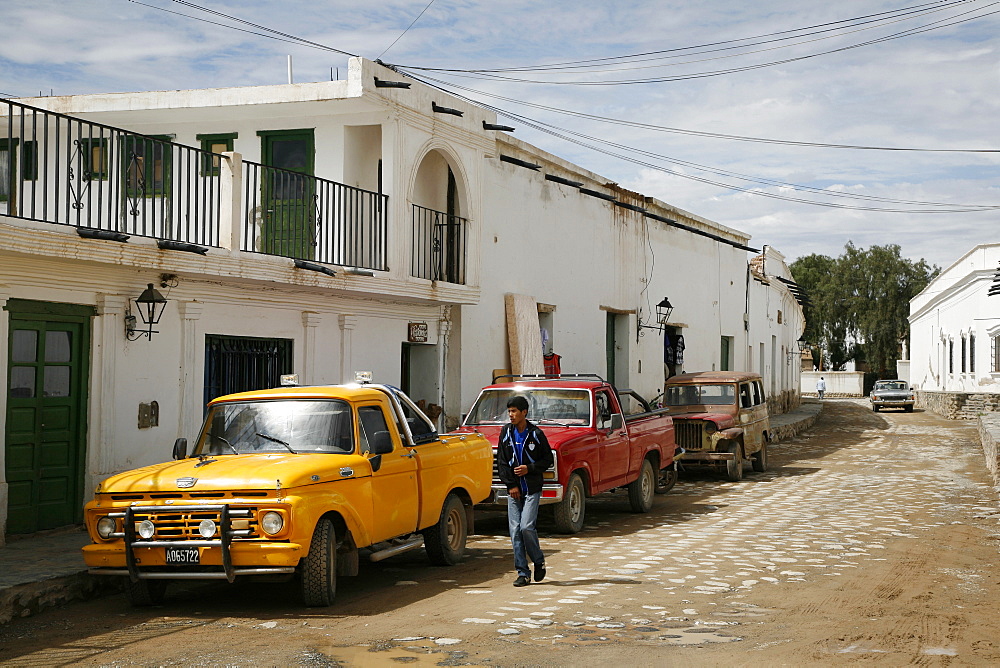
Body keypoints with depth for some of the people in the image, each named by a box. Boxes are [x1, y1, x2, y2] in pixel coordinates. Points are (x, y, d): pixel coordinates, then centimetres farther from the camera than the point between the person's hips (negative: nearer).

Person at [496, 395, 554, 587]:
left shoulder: (536, 434, -3)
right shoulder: (506, 432, 5)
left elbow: (548, 459, 2)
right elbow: (501, 461, 6)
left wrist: (530, 468, -12)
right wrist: (510, 485, -2)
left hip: (532, 489, -3)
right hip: (513, 490, 3)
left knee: (527, 527, -14)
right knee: (515, 531, -1)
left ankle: (539, 562, 10)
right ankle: (522, 573, 6)